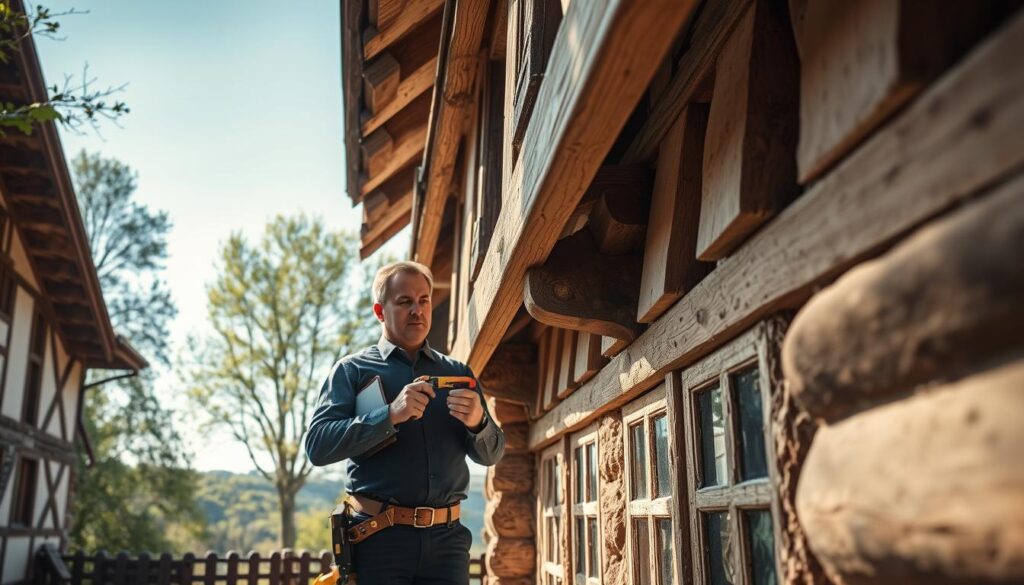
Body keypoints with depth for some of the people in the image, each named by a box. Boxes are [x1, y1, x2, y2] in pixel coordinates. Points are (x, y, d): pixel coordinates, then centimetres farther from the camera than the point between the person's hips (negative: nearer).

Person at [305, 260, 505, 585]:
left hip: (447, 536, 3)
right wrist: (390, 415, -20)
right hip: (378, 535, -2)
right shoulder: (352, 370, 4)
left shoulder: (458, 373, 14)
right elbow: (317, 446, -8)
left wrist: (477, 423, -14)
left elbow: (491, 454, 9)